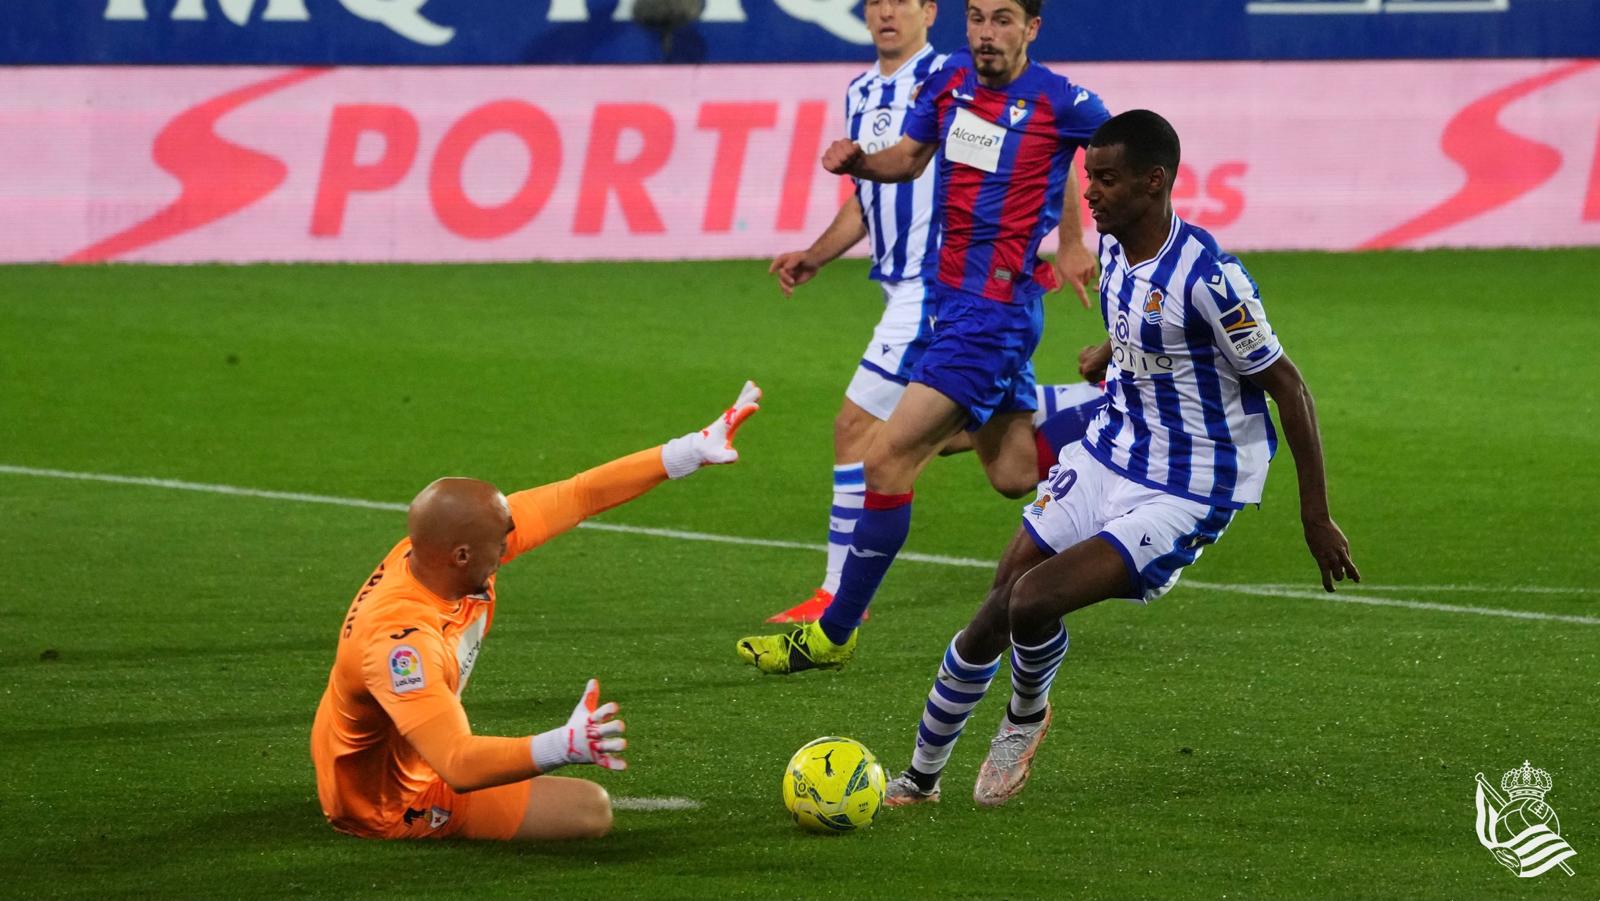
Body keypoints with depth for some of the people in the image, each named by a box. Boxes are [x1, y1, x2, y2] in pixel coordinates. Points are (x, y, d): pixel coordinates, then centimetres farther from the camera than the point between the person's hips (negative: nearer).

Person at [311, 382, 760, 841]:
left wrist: (694, 449, -12)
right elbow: (458, 767, -48)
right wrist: (564, 746, -62)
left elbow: (581, 496, -12)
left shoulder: (446, 540, -19)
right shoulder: (400, 639, -41)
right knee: (589, 810, -16)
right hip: (391, 808, -8)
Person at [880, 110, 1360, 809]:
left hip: (1182, 498, -8)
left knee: (1031, 601, -22)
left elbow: (1286, 385, -17)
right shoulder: (1115, 247, 0)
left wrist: (1316, 517, -15)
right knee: (992, 614, 4)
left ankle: (1027, 712, 10)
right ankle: (920, 777, 20)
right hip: (1105, 457, 8)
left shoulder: (1205, 276, -25)